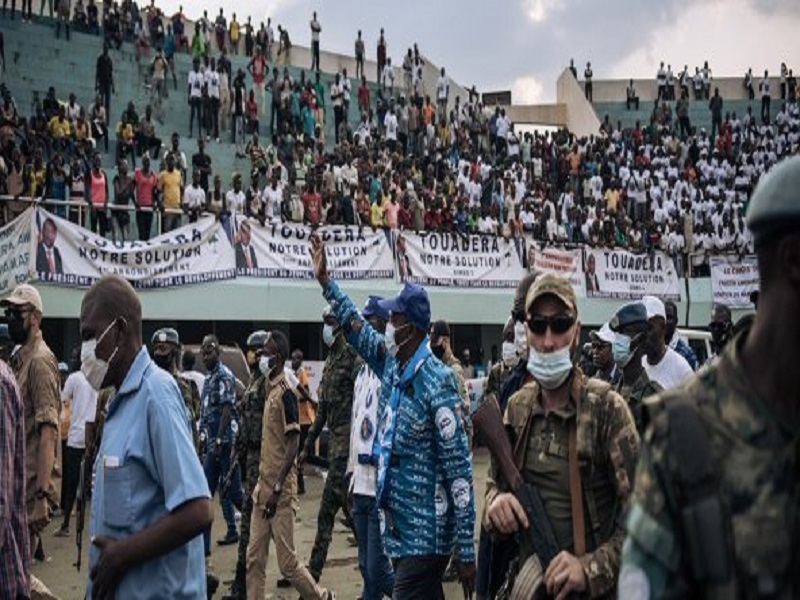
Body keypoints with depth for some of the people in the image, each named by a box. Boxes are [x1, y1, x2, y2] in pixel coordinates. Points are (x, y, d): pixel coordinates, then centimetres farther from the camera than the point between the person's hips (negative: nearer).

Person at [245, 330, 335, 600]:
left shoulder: (285, 392, -15)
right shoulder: (270, 389, 11)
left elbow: (293, 445, -18)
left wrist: (277, 489, -20)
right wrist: (263, 484, 18)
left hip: (280, 492, -8)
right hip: (263, 487, 8)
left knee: (287, 562, 0)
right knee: (254, 558, 8)